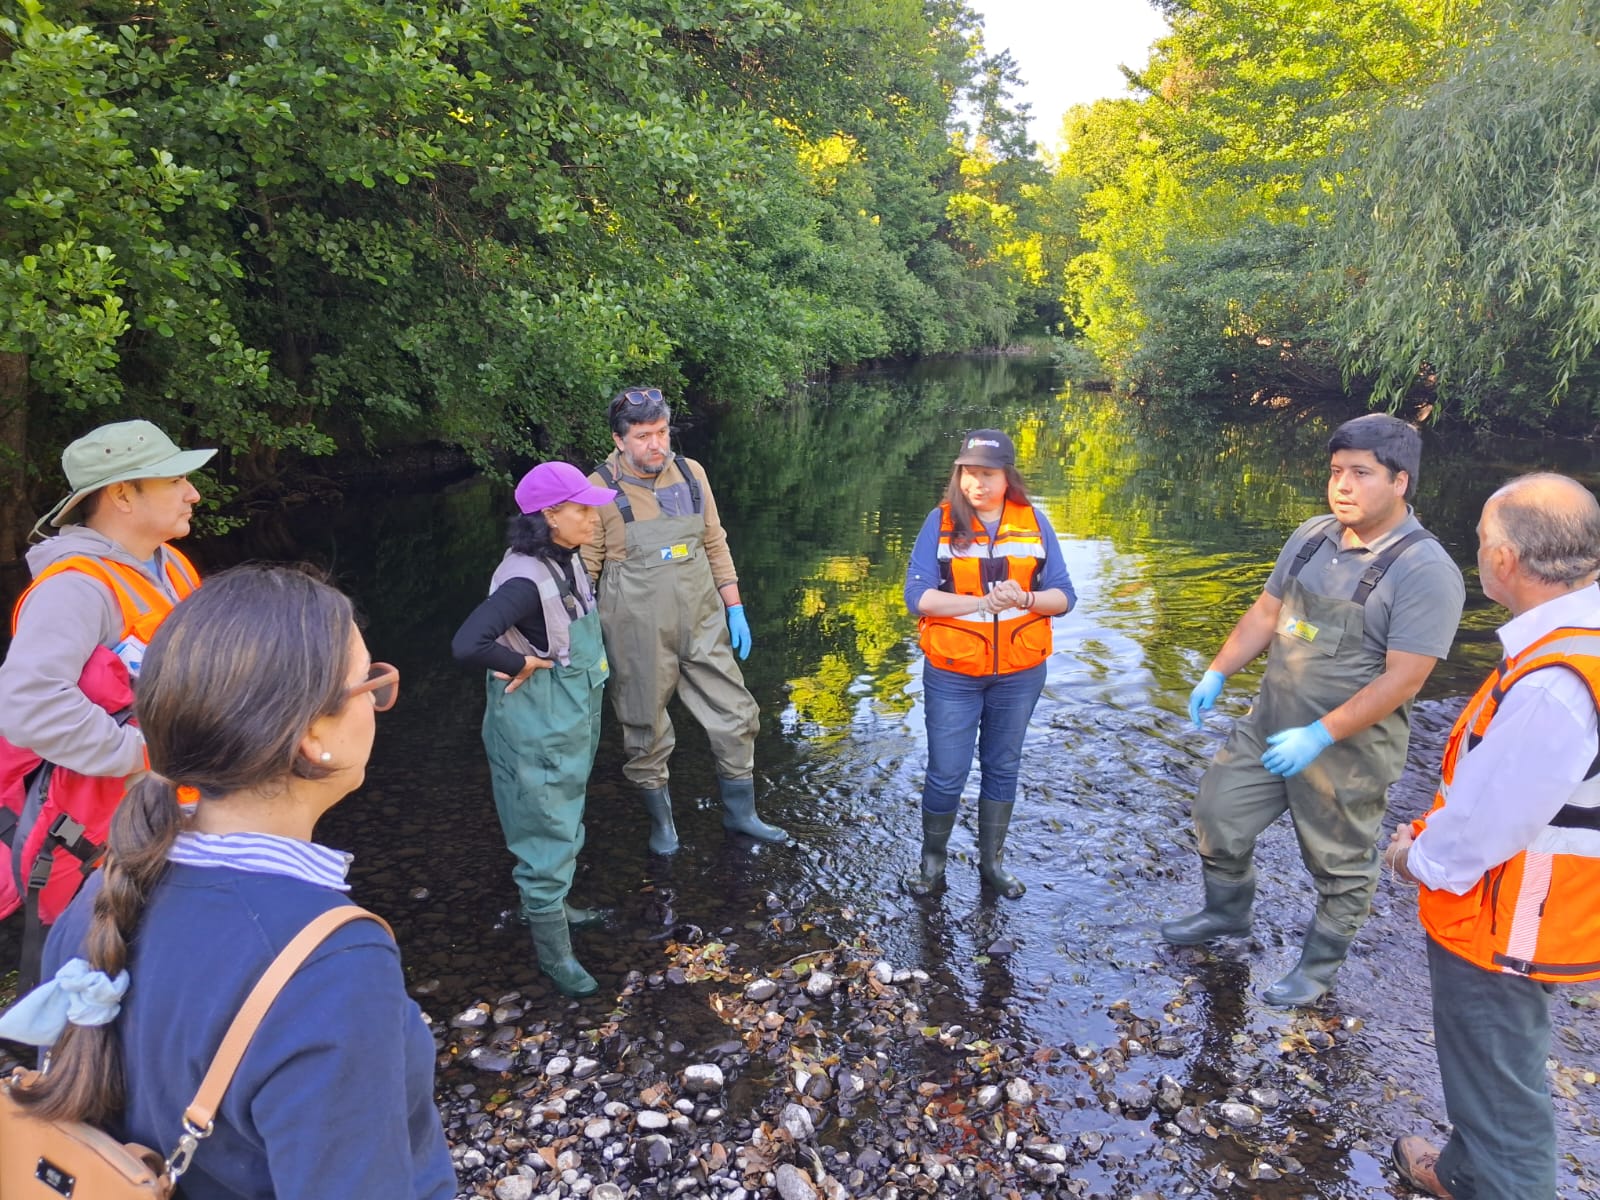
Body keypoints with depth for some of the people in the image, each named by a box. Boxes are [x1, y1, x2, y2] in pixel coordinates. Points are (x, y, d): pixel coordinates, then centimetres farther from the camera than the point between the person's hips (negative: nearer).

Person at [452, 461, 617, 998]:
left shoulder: (566, 560, -1)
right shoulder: (526, 580, -29)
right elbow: (467, 645, -41)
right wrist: (525, 664, -26)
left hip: (572, 719, 9)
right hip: (536, 731, -9)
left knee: (563, 824, 26)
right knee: (547, 835, 6)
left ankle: (552, 907, 48)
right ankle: (553, 953, 23)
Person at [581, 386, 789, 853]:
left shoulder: (691, 474, 2)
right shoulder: (600, 490, -12)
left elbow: (715, 546, 10)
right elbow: (583, 569, -7)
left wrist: (735, 609, 8)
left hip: (703, 625, 4)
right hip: (639, 637, -4)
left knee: (736, 717, 10)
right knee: (646, 735, 11)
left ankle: (740, 814, 32)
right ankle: (661, 822, 36)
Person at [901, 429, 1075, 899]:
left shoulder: (1034, 523, -1)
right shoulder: (942, 521, -7)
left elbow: (1064, 596, -2)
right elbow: (917, 595, -14)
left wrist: (1024, 599, -22)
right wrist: (982, 602, -25)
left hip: (1020, 673, 3)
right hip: (953, 673, -2)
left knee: (1003, 767, 17)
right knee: (946, 773, 4)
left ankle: (992, 860, 35)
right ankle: (932, 860, 27)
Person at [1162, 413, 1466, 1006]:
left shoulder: (1426, 571, -20)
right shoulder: (1312, 537, 0)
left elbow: (1402, 679, -22)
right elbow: (1265, 612, 10)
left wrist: (1318, 737, -24)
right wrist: (1216, 674, 3)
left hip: (1350, 747, -6)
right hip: (1268, 724, 6)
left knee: (1340, 866, 12)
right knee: (1218, 812, 16)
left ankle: (1319, 966, 36)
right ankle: (1227, 910, 42)